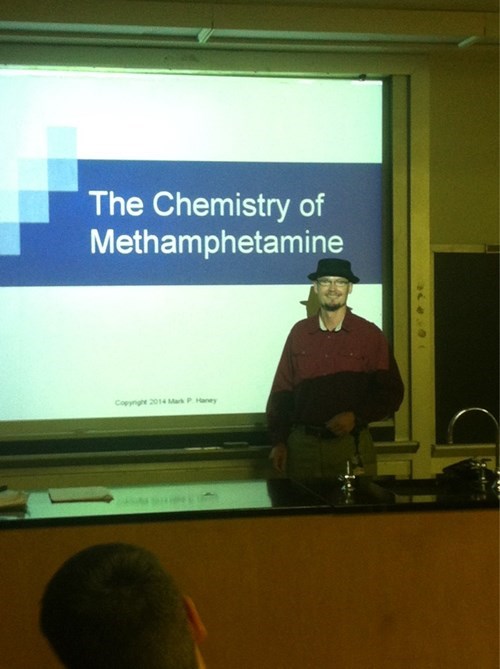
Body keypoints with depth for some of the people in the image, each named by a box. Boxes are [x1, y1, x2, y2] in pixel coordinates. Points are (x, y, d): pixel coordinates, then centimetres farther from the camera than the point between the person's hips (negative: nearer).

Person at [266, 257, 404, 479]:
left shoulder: (370, 335, 0)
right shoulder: (299, 332, 6)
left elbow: (391, 393, 1)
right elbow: (282, 390, 9)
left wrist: (356, 417, -12)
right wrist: (278, 441, 4)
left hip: (351, 444, -2)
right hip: (301, 444, 2)